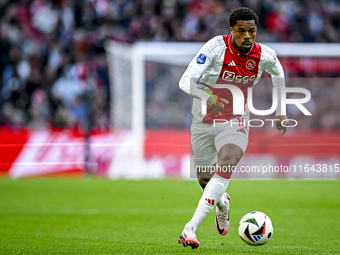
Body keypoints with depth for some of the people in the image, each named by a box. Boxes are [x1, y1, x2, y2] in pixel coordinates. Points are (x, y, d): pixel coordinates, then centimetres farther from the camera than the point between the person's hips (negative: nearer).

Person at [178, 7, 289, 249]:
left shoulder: (264, 55, -10)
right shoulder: (216, 47, -20)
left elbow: (278, 73, 16)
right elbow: (185, 81, -27)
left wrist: (280, 111, 20)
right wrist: (207, 95, -48)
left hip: (235, 123, 0)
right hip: (203, 122, 0)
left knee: (226, 166, -27)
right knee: (205, 179, 12)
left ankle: (191, 228, -32)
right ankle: (223, 204, 51)